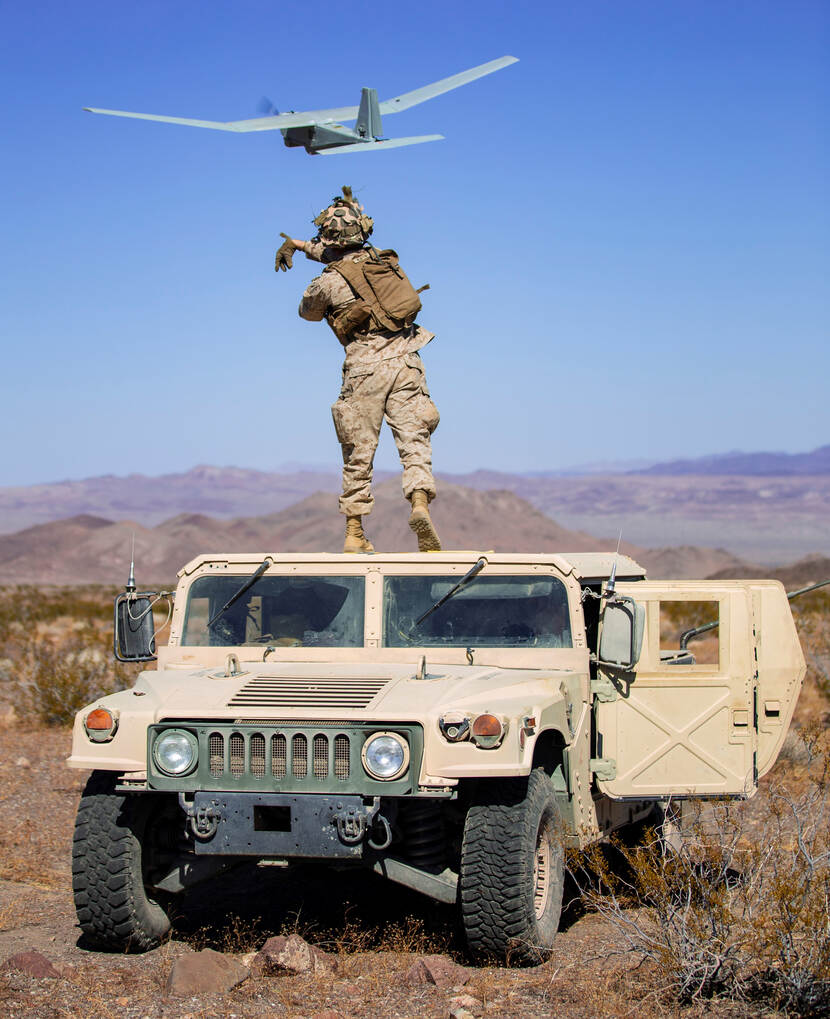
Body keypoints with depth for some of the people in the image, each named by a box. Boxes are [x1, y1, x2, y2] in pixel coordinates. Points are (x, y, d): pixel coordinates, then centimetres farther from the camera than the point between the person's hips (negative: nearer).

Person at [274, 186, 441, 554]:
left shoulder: (328, 281, 0)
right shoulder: (382, 259, 15)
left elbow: (308, 312, 22)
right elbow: (348, 257, 37)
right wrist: (303, 246, 42)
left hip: (366, 366, -3)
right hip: (406, 359, 3)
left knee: (359, 454, 6)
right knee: (414, 441, -4)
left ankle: (354, 533, 11)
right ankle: (420, 502, -28)